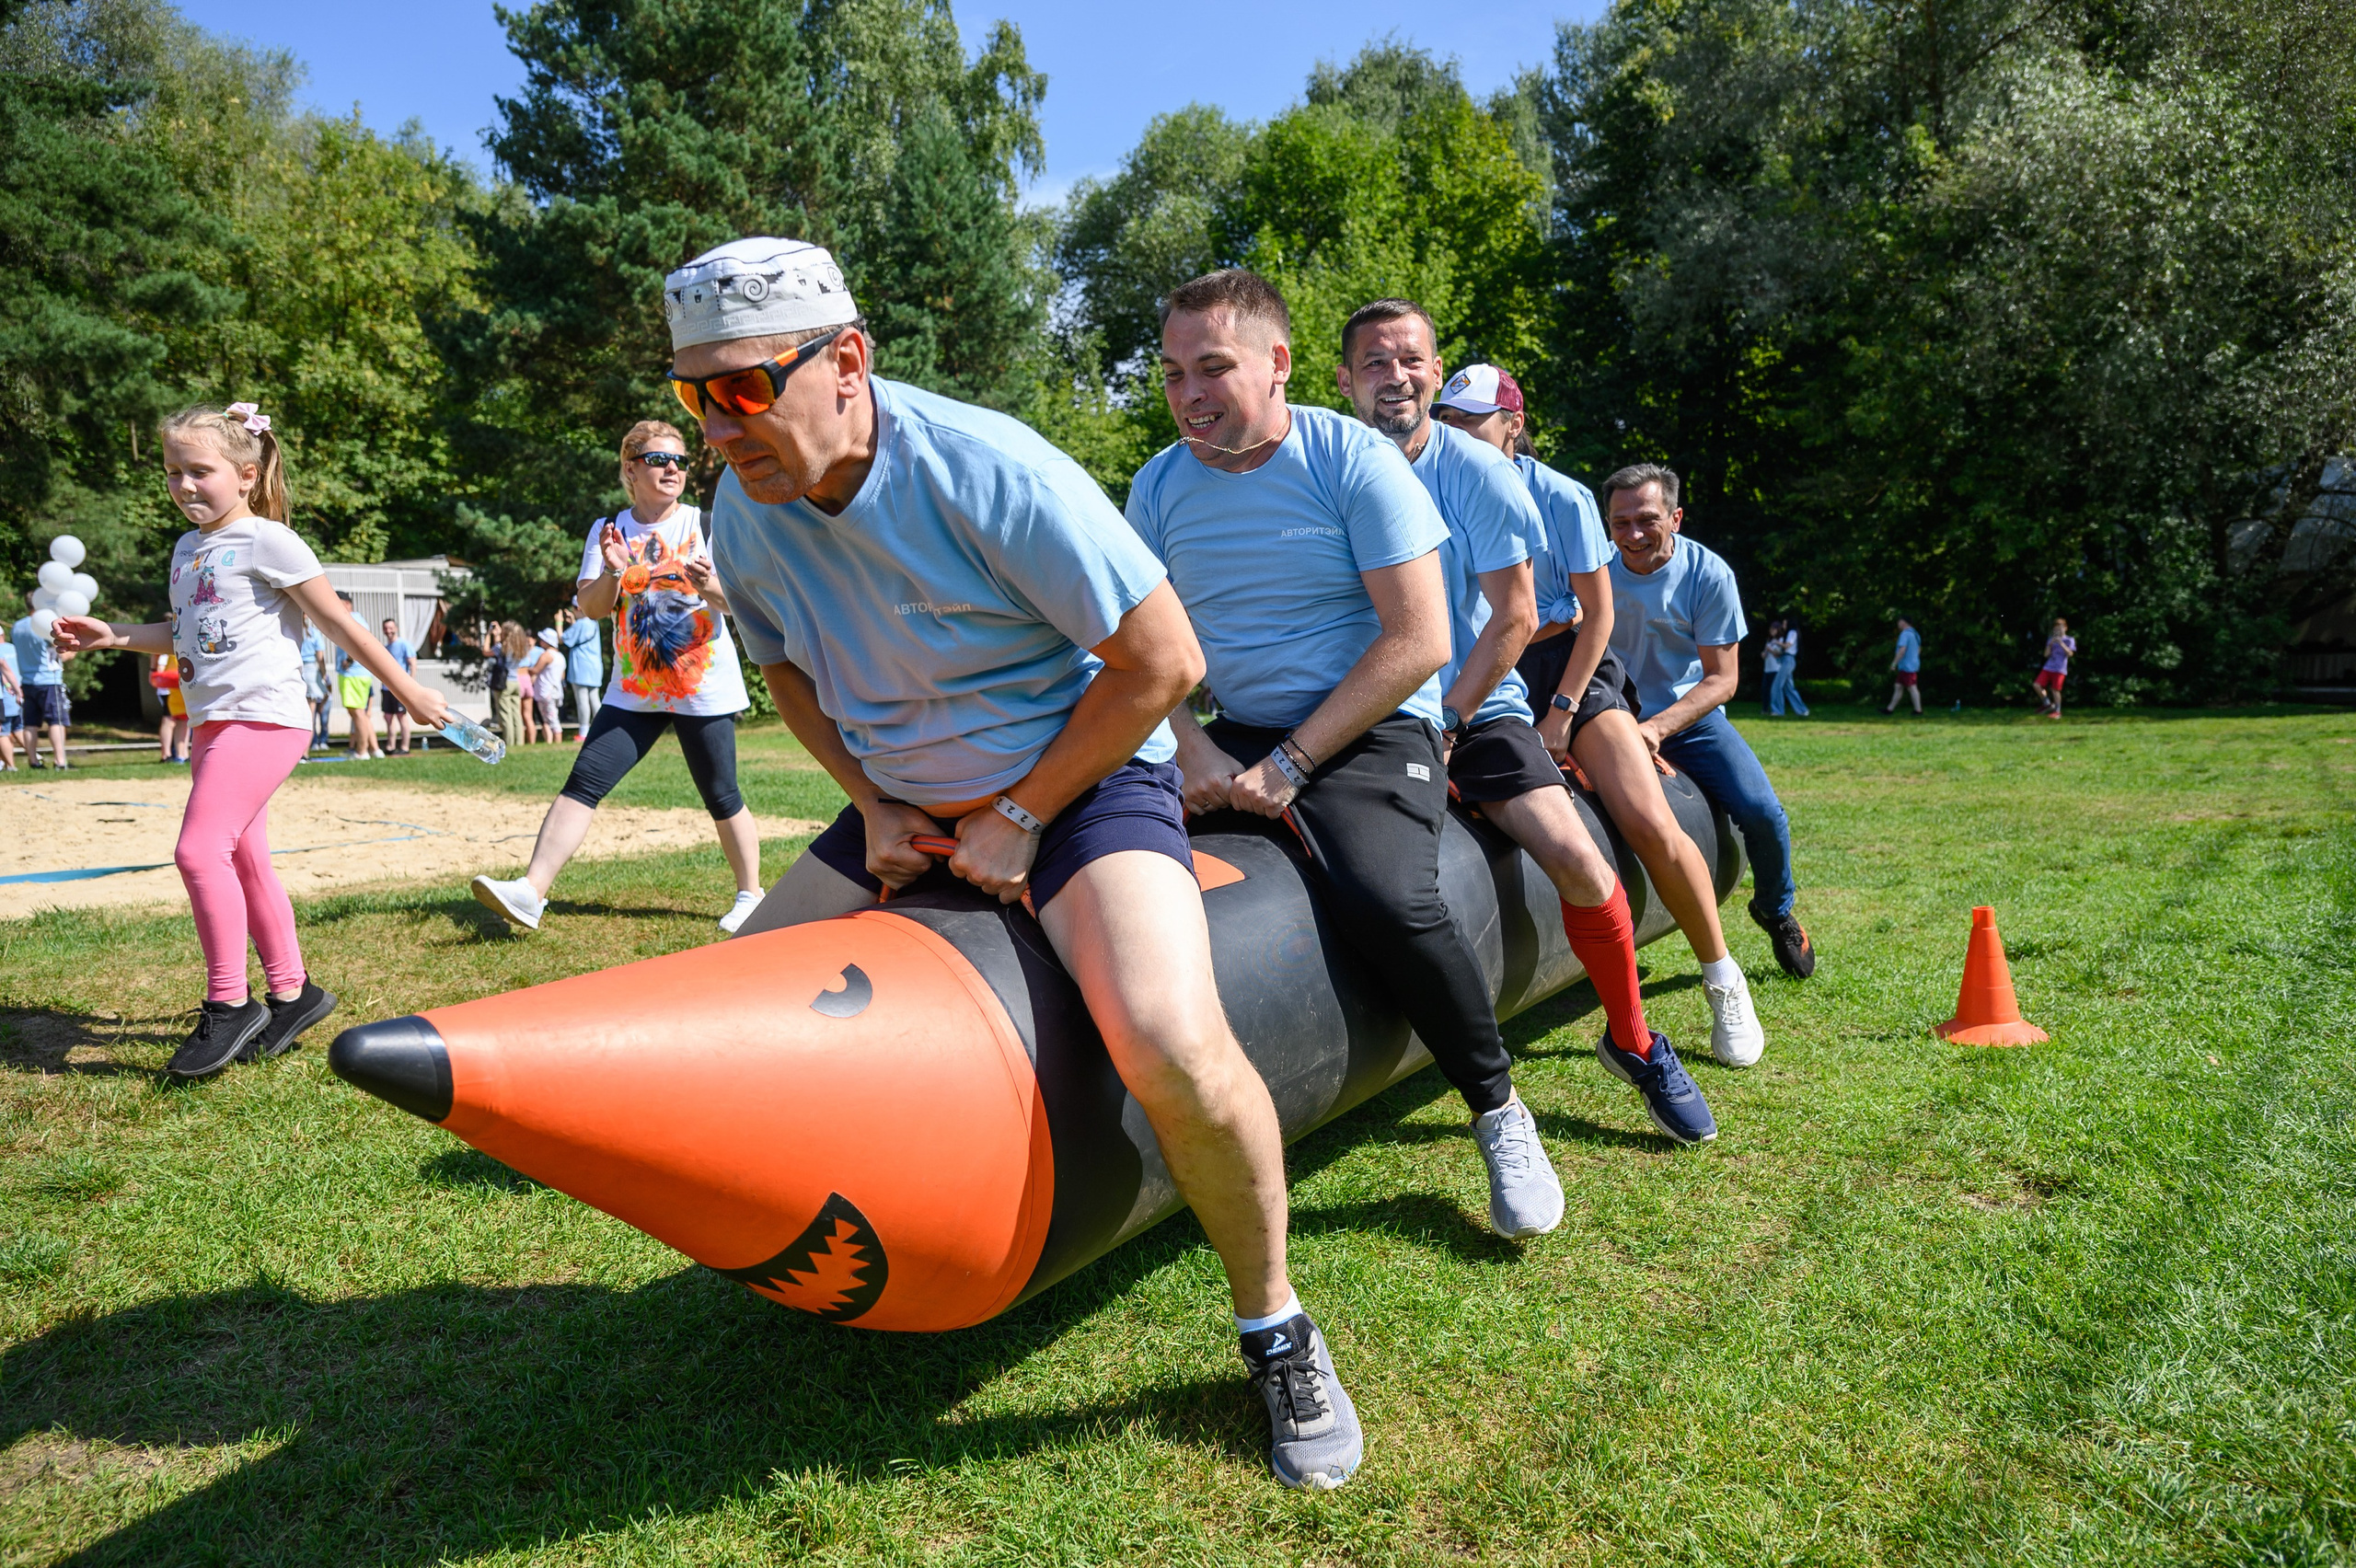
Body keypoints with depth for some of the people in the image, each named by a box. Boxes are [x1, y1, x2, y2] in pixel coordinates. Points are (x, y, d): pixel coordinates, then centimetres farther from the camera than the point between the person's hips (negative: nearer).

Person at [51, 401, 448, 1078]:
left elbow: (340, 623, -6)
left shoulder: (267, 541, -7)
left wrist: (408, 691, -5)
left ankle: (228, 1004, -9)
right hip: (212, 723, 9)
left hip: (262, 717, -9)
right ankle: (291, 992, 23)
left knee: (200, 849, -18)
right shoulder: (188, 547, 17)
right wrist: (110, 635, 16)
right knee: (245, 863, 12)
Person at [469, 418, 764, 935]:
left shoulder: (706, 525, 0)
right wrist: (611, 572, -17)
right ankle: (531, 891, -9)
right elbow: (591, 609, 3)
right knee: (584, 781, -7)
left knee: (722, 797, 2)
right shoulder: (608, 530, 7)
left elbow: (739, 602, -3)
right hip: (633, 691, 3)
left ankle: (750, 897, 17)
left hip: (705, 688, -3)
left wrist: (711, 585, -24)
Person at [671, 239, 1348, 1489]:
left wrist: (1020, 818, -17)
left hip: (1085, 776, -7)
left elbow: (1162, 661, -22)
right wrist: (873, 805, -1)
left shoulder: (985, 471, -25)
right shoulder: (743, 514, -6)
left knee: (1172, 1048, -31)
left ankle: (1273, 1328, -2)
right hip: (907, 807, 7)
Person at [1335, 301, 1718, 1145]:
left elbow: (1515, 616, -4)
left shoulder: (1477, 471, -4)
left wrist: (1445, 722, -11)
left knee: (1578, 862, -16)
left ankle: (1632, 1040, 12)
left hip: (1478, 705, 0)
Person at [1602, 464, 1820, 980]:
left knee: (1762, 813, -17)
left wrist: (1656, 727, -28)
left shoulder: (1708, 574, -12)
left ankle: (1776, 910, 15)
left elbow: (1721, 679, -12)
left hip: (1690, 719, 0)